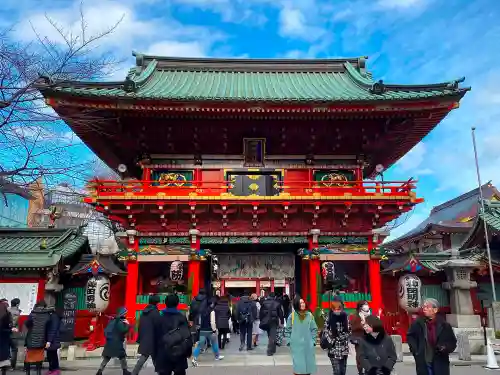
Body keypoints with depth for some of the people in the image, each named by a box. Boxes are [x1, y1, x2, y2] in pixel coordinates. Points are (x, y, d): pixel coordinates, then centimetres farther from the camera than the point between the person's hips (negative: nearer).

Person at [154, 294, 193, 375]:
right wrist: (189, 351, 7)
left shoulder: (160, 319, 0)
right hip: (179, 355, 0)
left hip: (163, 355, 1)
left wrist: (156, 355, 8)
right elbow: (188, 335, -3)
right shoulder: (182, 318, -3)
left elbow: (156, 338, 2)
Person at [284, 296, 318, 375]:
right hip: (296, 345, -2)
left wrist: (313, 340, 2)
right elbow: (287, 330, 3)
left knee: (308, 364, 6)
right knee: (298, 365, -3)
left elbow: (314, 329, 8)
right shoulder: (292, 316, -3)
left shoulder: (310, 315, 3)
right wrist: (289, 341, -2)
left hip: (308, 345, 2)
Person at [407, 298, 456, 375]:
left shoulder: (444, 325, -1)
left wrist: (445, 348, -11)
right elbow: (410, 336, 11)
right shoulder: (418, 323, -3)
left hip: (440, 363, 0)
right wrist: (415, 350, -1)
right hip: (423, 362, 0)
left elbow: (452, 342, 9)